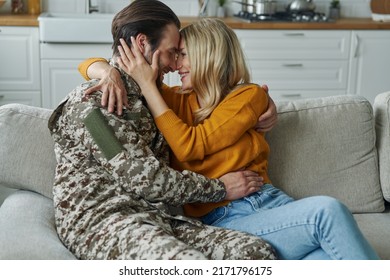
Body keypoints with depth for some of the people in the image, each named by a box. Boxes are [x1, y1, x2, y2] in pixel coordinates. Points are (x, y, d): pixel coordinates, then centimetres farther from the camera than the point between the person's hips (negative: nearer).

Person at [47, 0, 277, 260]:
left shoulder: (144, 97, 21)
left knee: (259, 251, -18)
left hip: (157, 219, 8)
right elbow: (143, 178, -13)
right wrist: (220, 188, -3)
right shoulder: (93, 100, -7)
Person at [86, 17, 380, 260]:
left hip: (272, 201, 1)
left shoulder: (250, 95, 8)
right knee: (327, 210, -29)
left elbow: (190, 146, -6)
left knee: (333, 257, -33)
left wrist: (148, 84, -4)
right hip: (223, 219, -1)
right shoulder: (177, 101, 13)